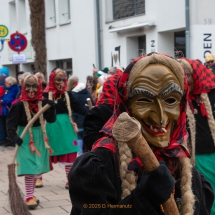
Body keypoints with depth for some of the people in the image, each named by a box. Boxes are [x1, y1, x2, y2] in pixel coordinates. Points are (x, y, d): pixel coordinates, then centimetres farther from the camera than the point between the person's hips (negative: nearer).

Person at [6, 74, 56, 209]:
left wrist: (52, 108, -21)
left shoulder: (43, 103, -2)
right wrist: (14, 137, -30)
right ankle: (29, 197, -1)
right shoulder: (19, 105, -14)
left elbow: (51, 120, -3)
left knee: (37, 168, 13)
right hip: (25, 138, -5)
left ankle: (31, 195, 27)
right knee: (30, 168, -9)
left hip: (40, 137, 5)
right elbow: (11, 123, -15)